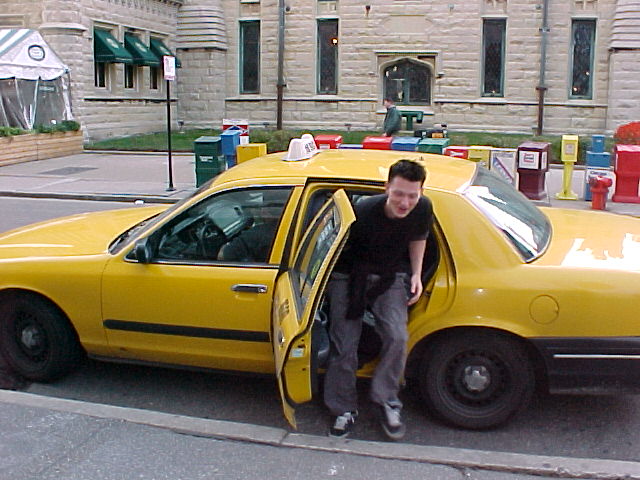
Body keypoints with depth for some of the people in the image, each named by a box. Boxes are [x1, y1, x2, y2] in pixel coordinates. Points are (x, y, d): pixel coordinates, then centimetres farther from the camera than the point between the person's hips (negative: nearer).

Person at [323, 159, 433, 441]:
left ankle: (386, 401, 2)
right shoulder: (363, 212, -31)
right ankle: (343, 410, 12)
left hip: (391, 277, 3)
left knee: (397, 337, -17)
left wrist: (416, 274, -1)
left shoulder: (423, 210, -17)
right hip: (349, 276, -2)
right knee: (344, 344, -5)